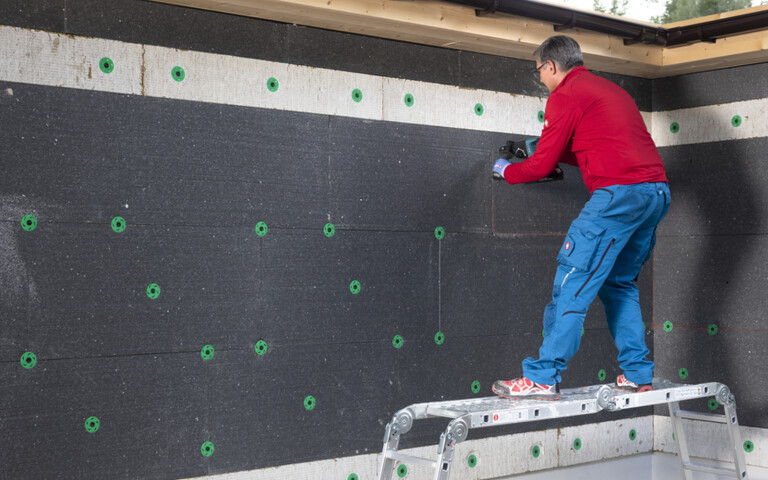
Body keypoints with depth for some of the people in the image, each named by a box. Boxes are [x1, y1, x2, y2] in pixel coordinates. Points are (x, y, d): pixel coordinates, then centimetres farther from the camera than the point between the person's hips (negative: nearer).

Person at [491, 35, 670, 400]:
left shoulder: (565, 95, 0)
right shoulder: (610, 89, 27)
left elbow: (542, 166, 0)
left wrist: (506, 171, 18)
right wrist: (551, 150, 38)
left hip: (620, 192, -9)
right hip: (657, 192, 9)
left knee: (573, 281, -8)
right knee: (620, 283, 18)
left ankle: (543, 378, -9)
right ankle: (637, 375, 16)